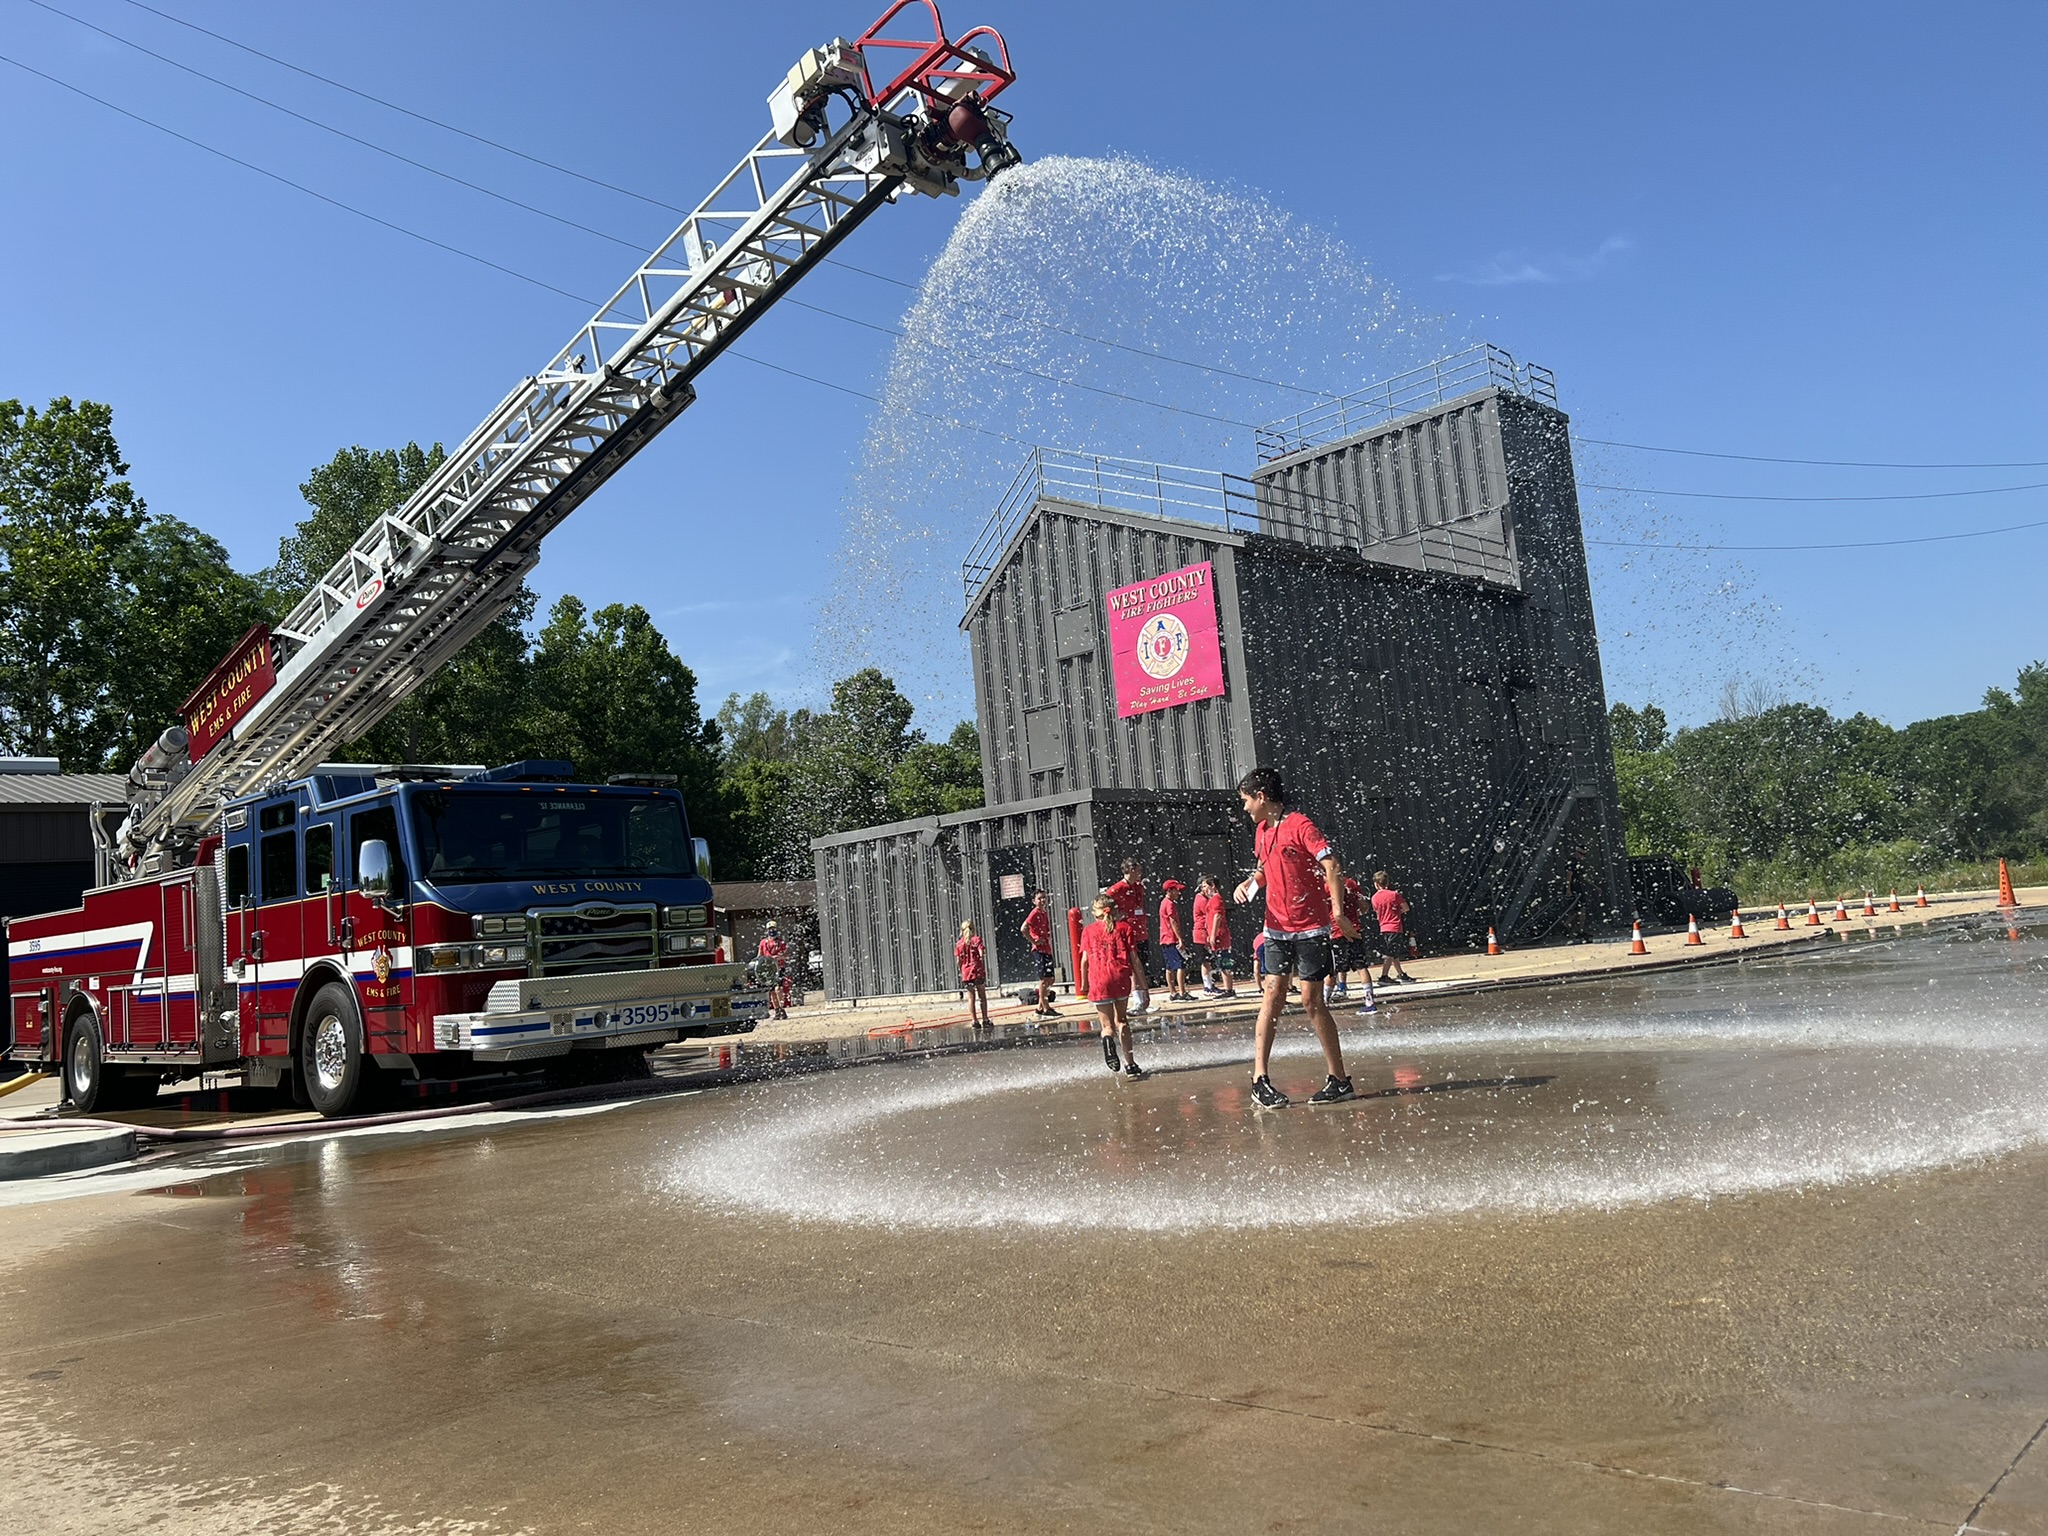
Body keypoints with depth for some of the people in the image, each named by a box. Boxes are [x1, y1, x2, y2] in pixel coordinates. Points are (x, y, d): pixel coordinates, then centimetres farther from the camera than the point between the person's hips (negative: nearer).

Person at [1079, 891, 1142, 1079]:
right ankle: (1130, 1064, 14)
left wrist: (1084, 982, 14)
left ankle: (1108, 1040, -31)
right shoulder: (1123, 927, 9)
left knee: (1108, 1025, 6)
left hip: (1099, 981, -1)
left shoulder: (1088, 930, 9)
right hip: (1121, 979, 1)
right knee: (1122, 1020, 19)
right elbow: (1133, 956, 4)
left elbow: (1085, 959, 2)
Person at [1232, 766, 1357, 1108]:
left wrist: (1338, 910, -26)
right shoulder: (1261, 830, 11)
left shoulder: (1299, 825, -12)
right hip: (1276, 927, 6)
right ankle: (1259, 1080, -2)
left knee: (1312, 1001, -3)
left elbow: (1332, 866, -19)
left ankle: (1339, 1080, 8)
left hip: (1310, 928, -6)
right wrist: (1248, 884, 6)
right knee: (1272, 997, -1)